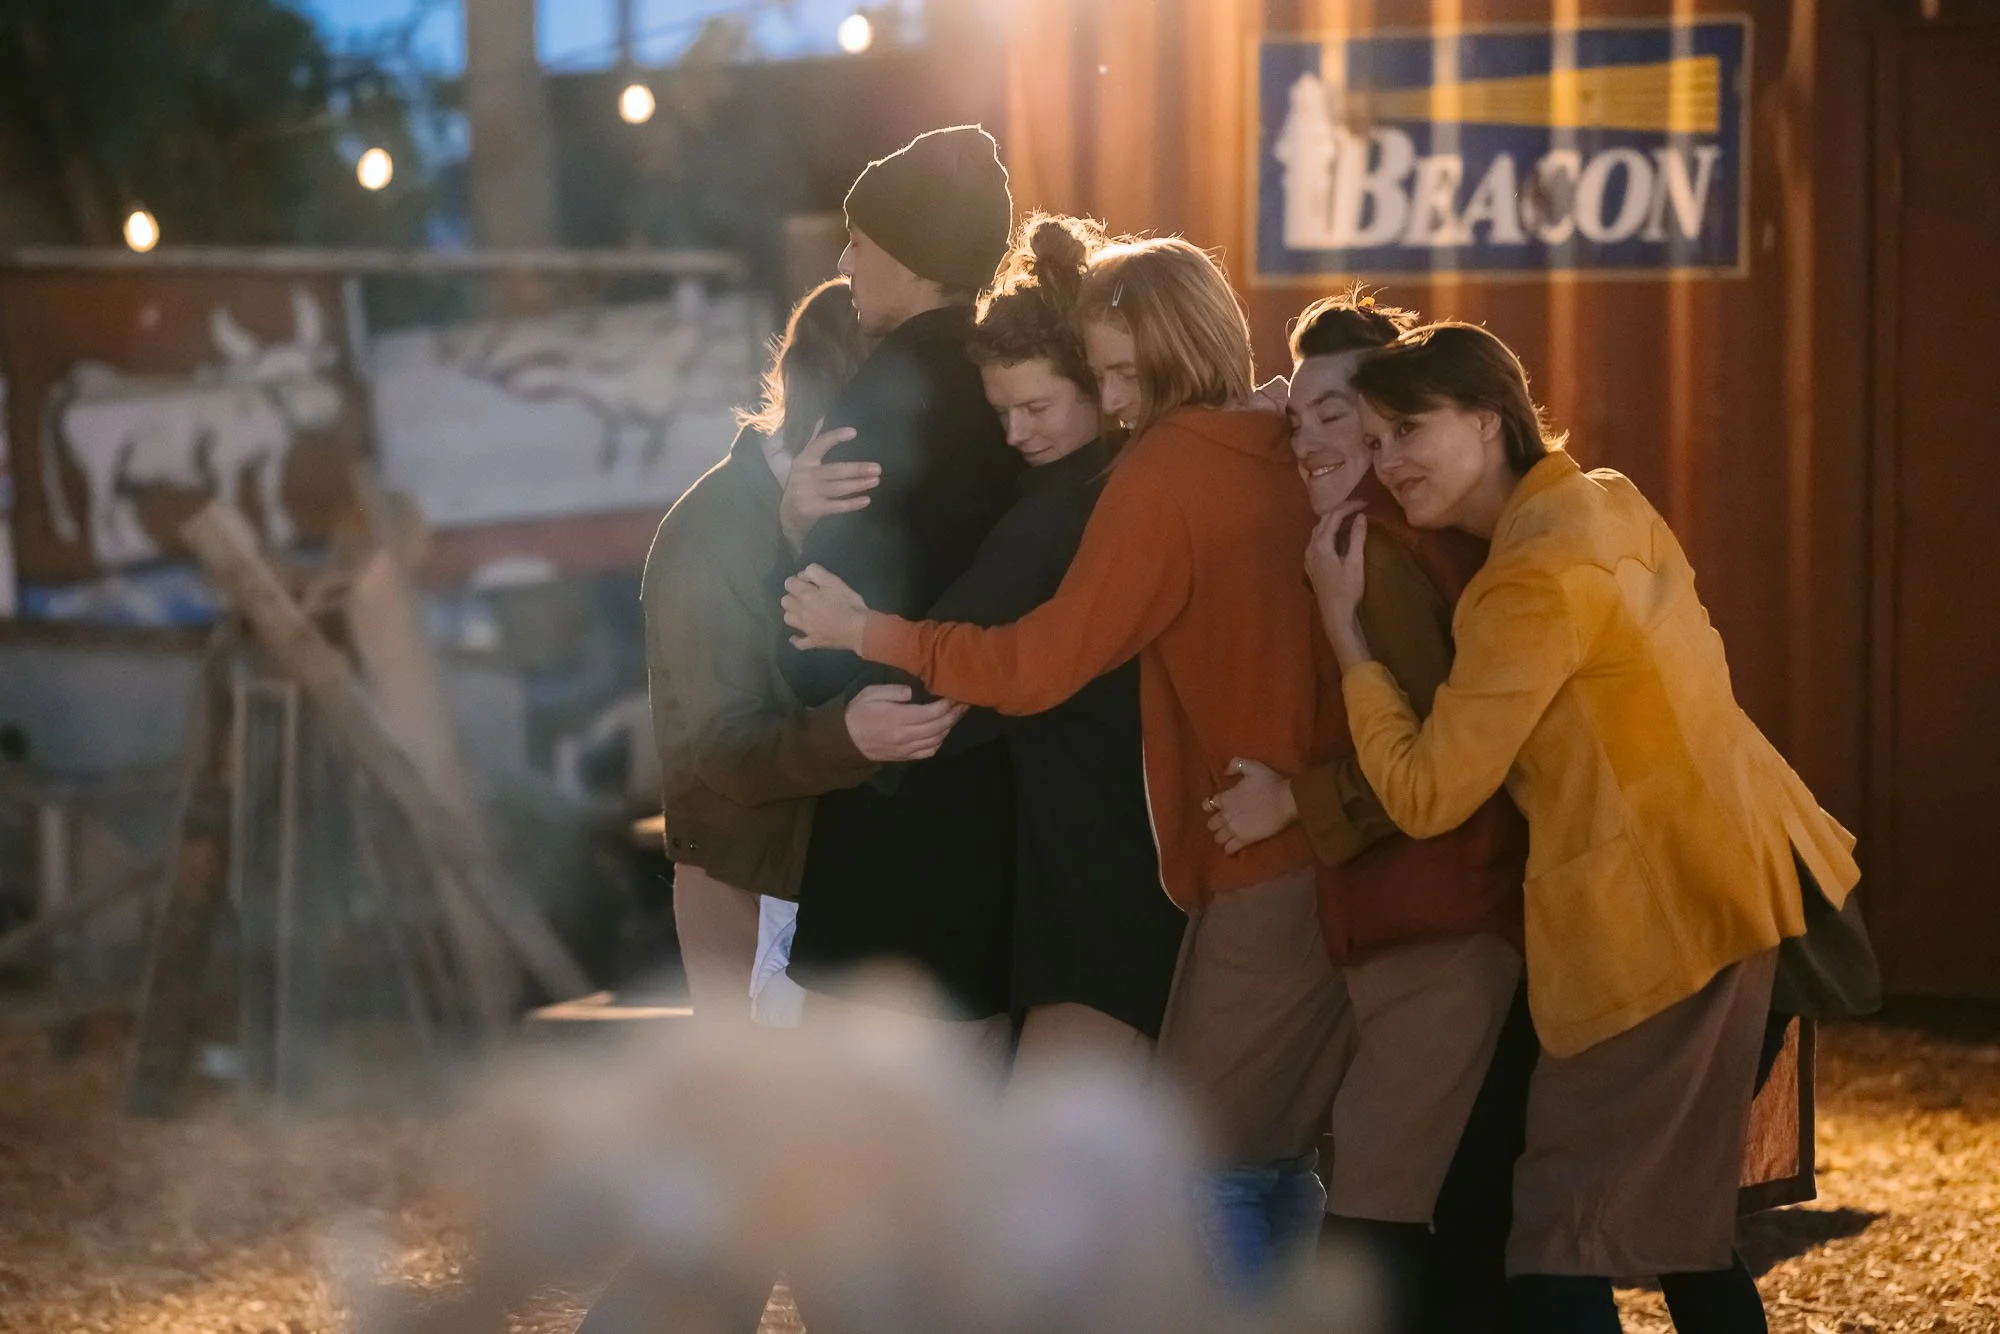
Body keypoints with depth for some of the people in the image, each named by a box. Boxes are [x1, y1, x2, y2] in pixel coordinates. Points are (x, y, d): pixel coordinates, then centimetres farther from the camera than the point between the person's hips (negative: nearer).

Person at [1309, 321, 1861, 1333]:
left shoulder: (1537, 579, -17)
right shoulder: (1608, 503, 11)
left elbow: (1425, 795, -14)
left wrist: (1341, 623, -7)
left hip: (1662, 916, -10)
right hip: (1741, 875, 10)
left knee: (1555, 1244, -5)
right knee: (1687, 1221, 19)